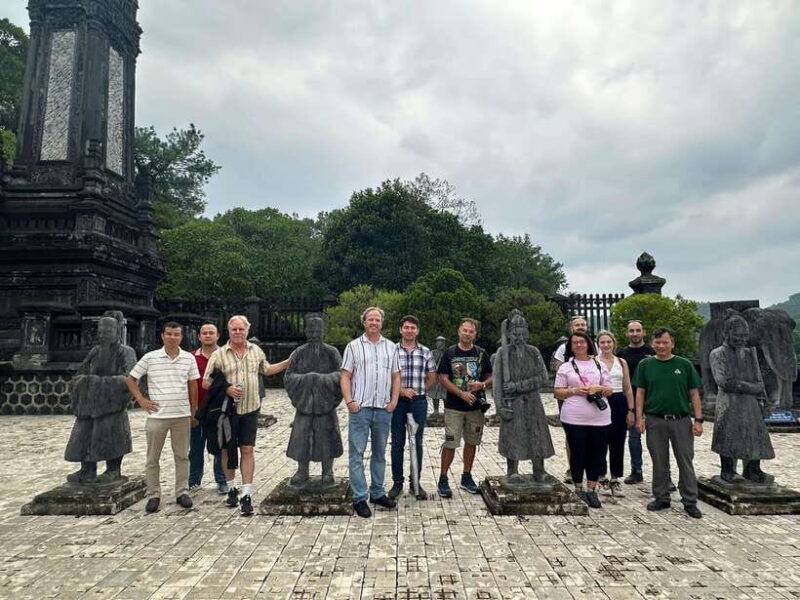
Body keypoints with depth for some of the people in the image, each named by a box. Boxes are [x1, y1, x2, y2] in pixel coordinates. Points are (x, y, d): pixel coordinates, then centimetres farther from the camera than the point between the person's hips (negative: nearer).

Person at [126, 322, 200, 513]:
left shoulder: (189, 358, 3)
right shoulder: (150, 358, -2)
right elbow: (130, 379, 7)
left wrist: (193, 412, 9)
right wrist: (141, 400, -1)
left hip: (182, 415, 1)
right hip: (157, 415, -1)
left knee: (182, 456, 9)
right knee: (152, 458, 8)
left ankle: (182, 492, 21)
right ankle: (153, 495, 21)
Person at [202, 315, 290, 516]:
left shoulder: (256, 351, 7)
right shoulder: (219, 354, -3)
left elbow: (266, 369, 23)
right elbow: (206, 383, -2)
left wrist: (288, 362, 20)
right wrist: (226, 389, -16)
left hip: (250, 409, 1)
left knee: (247, 450, -1)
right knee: (228, 450, 11)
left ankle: (246, 494, 4)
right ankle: (231, 488, 29)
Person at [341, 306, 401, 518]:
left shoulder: (390, 347, 11)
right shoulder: (354, 346, 3)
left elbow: (396, 376, 12)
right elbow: (345, 376, -1)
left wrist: (394, 400, 1)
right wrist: (349, 401, -11)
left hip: (383, 409, 3)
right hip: (360, 408, -3)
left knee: (380, 453, 13)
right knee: (356, 453, -2)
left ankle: (377, 493, 26)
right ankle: (359, 498, 7)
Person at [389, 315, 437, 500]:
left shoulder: (425, 352, 4)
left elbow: (431, 377, 14)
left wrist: (418, 390, 7)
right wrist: (402, 390, -15)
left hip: (419, 402, 2)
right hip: (398, 401, -1)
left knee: (417, 443, 9)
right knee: (397, 443, 7)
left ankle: (415, 482, 22)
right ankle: (397, 482, 20)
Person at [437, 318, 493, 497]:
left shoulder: (481, 353, 6)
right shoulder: (450, 353, -1)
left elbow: (491, 377, 9)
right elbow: (443, 378, -6)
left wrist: (482, 384, -13)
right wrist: (461, 393, -16)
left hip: (476, 406, 3)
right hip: (454, 407, -3)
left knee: (471, 442, 12)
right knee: (450, 444, -3)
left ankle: (466, 477, 27)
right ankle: (443, 479, 11)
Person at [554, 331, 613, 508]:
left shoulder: (600, 365, 11)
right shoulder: (565, 367, 5)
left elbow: (609, 390, 12)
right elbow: (557, 392, 3)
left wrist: (598, 388, -9)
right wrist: (574, 391, -13)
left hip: (599, 418, 2)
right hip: (574, 419, -2)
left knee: (597, 454, 5)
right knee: (577, 454, 4)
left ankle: (591, 490, 20)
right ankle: (578, 490, 20)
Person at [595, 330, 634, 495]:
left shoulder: (621, 362, 8)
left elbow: (628, 388, 9)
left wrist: (631, 410, 5)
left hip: (619, 404, 3)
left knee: (617, 444, 5)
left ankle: (615, 479, 17)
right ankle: (602, 475, 24)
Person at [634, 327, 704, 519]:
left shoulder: (684, 365, 2)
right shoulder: (645, 365, 3)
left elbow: (694, 394, 3)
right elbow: (640, 393, 4)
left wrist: (698, 420, -2)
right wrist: (639, 417, -3)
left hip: (681, 420, 0)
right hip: (655, 421, 1)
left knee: (686, 462, 6)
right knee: (659, 463, 10)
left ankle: (690, 502, 17)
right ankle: (661, 498, 23)